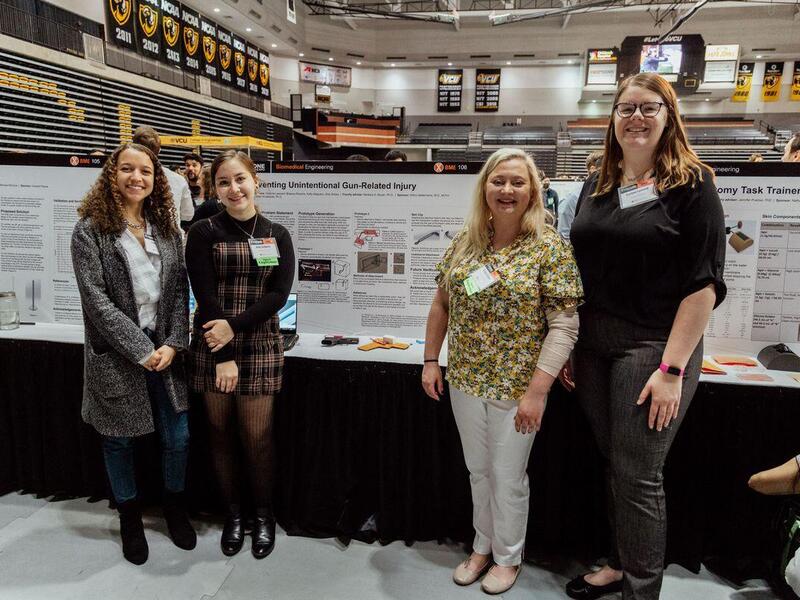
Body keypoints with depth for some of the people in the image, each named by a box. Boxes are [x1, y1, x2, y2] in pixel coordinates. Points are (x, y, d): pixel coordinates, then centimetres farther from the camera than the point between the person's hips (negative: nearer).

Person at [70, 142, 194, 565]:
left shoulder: (166, 229, 7)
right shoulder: (90, 231, -6)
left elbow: (179, 290, 4)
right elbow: (96, 300, -12)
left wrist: (173, 344, -8)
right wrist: (141, 350, -16)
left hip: (165, 351, 3)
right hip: (116, 355, -3)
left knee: (177, 436, 8)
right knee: (119, 440, 13)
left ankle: (174, 507, 33)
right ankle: (130, 517, 35)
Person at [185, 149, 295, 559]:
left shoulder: (277, 235, 5)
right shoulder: (203, 233, -1)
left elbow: (279, 294, -5)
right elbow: (205, 296, -9)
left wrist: (235, 327, -16)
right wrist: (223, 356, -14)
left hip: (259, 347, 0)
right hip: (212, 346, 0)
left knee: (257, 436, 4)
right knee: (222, 433, 11)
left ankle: (264, 514, 25)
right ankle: (233, 513, 29)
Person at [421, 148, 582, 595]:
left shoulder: (551, 248, -13)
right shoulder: (465, 243, 1)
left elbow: (564, 326, -16)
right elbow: (442, 304, 9)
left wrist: (537, 390, -21)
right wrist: (431, 360, 6)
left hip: (516, 385, -4)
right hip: (465, 380, 5)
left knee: (508, 477, 13)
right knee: (479, 470, 20)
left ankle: (508, 556, 38)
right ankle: (483, 546, 43)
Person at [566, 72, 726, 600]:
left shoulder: (692, 184, -5)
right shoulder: (596, 186, 10)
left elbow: (703, 283, -11)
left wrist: (672, 369, -17)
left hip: (652, 347, -5)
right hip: (593, 346, 5)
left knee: (638, 475, 2)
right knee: (614, 463, 16)